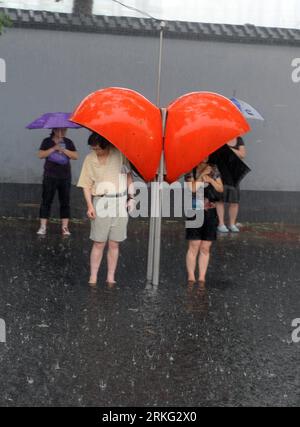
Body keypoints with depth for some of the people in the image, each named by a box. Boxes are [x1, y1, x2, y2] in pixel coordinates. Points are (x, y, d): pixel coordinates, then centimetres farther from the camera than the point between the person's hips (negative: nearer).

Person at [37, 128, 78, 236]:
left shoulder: (68, 142, 8)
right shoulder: (47, 142, 5)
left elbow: (75, 156, -2)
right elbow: (41, 155, -7)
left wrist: (63, 150, -14)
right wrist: (54, 148, -15)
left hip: (65, 177, 2)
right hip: (50, 177, -2)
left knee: (65, 202, 2)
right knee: (46, 201, -2)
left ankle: (65, 227, 6)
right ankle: (43, 226, 0)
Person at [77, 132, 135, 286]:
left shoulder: (119, 154, -1)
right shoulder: (90, 159, 1)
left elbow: (128, 175, 7)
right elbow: (86, 185, 3)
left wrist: (131, 197, 2)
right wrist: (90, 205, -8)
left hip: (120, 203, 1)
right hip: (101, 204, 0)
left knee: (114, 244, 6)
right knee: (99, 243, 0)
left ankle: (111, 278, 13)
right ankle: (93, 278, 6)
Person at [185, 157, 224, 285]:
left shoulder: (213, 170, 9)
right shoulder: (191, 171, -1)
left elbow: (221, 189, 5)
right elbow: (192, 188, -16)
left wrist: (211, 180, -10)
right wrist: (202, 175, -15)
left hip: (210, 212, 3)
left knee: (205, 248, 4)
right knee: (194, 246, -7)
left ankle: (202, 278, 7)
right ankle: (191, 277, -3)